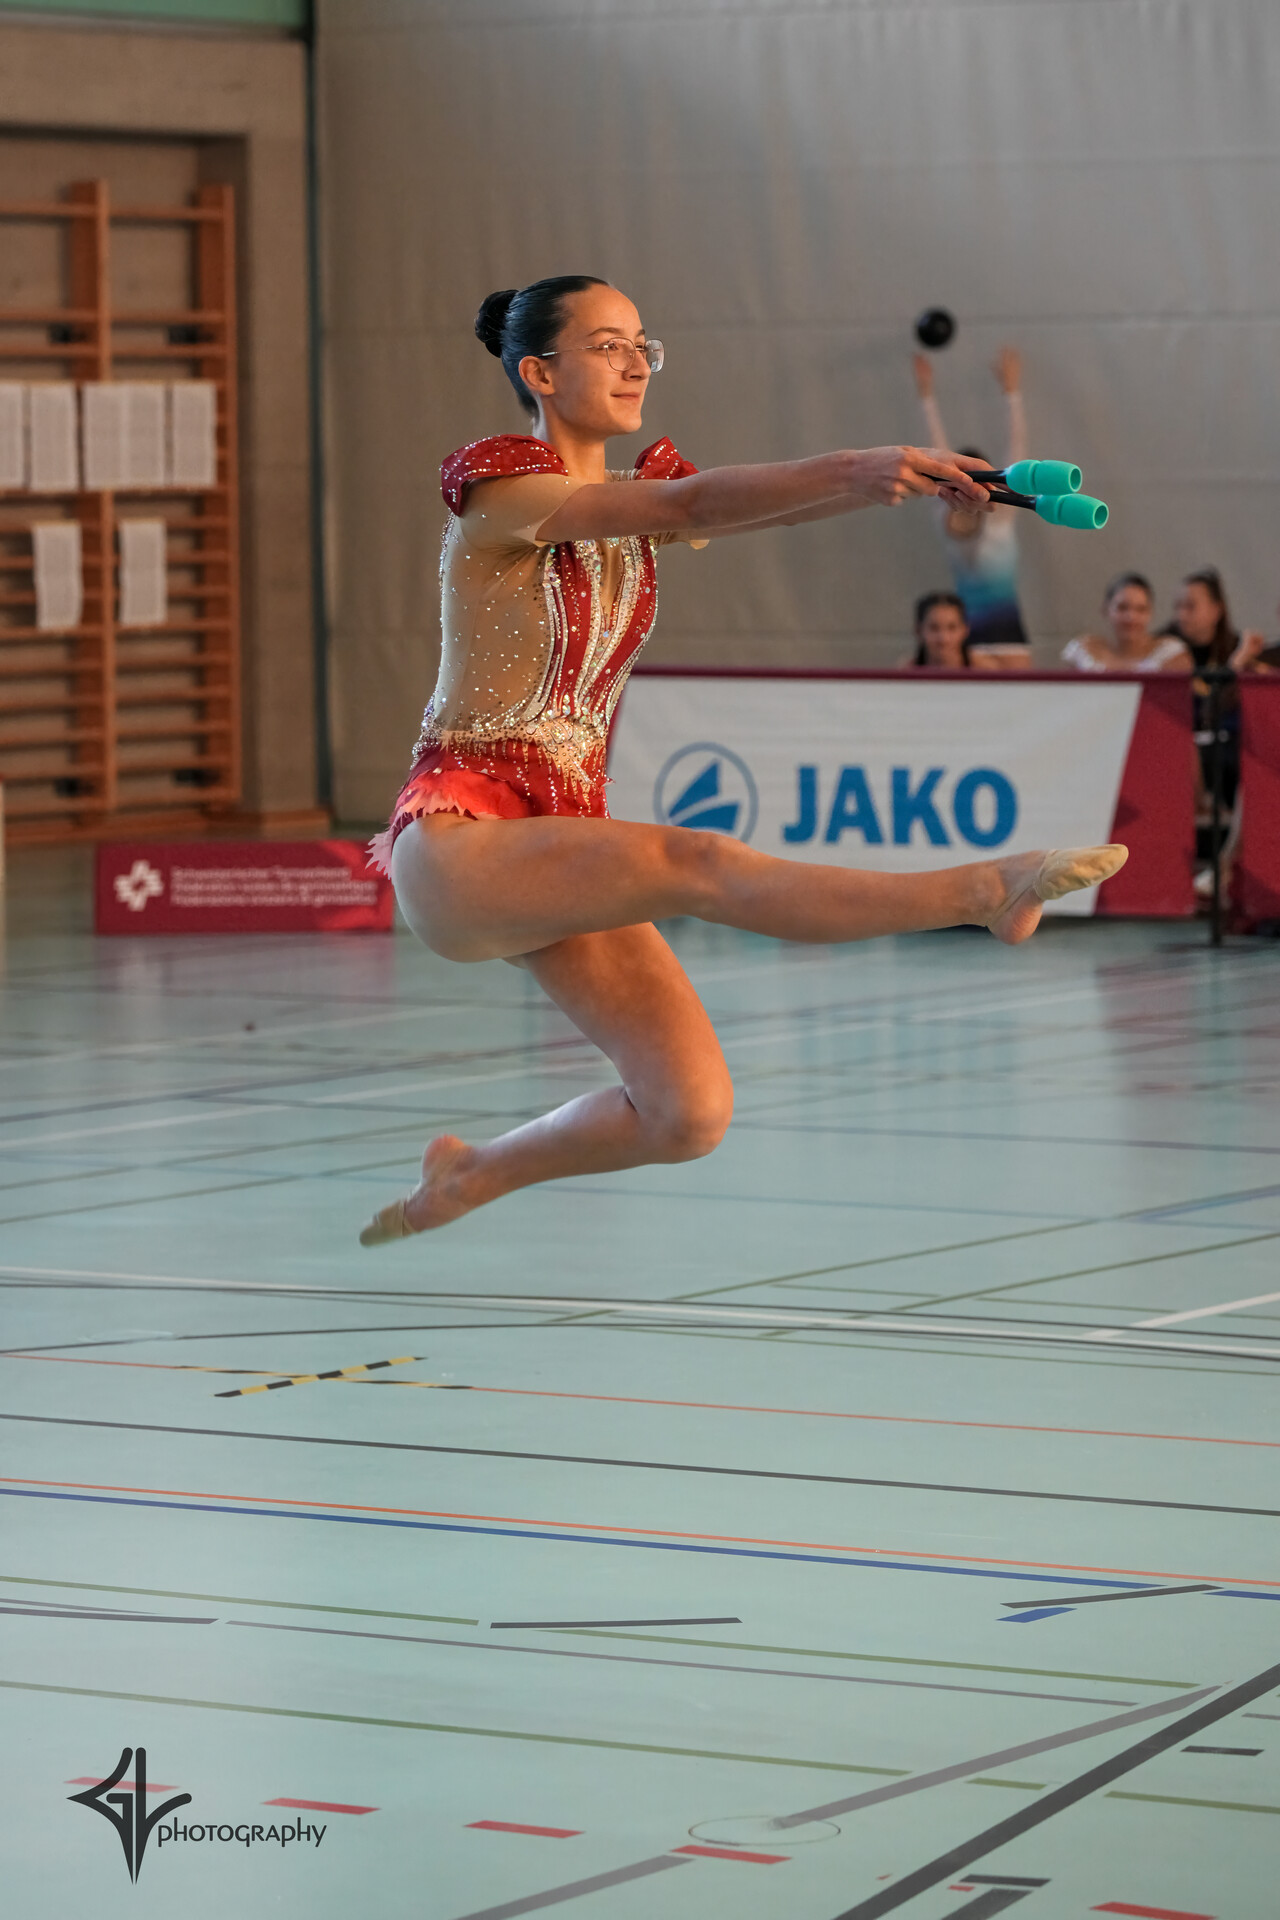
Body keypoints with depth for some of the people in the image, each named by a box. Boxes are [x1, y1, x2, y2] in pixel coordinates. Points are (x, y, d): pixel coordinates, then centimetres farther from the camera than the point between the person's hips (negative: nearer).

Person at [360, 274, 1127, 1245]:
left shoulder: (636, 491, 13)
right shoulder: (501, 483, -8)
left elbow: (777, 504, -6)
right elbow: (685, 504, -24)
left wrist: (907, 476, -25)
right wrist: (853, 469, -36)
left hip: (564, 834, 8)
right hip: (459, 839, -8)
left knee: (692, 1112, -3)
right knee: (695, 862, -31)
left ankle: (469, 1174, 19)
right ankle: (982, 890, -45)